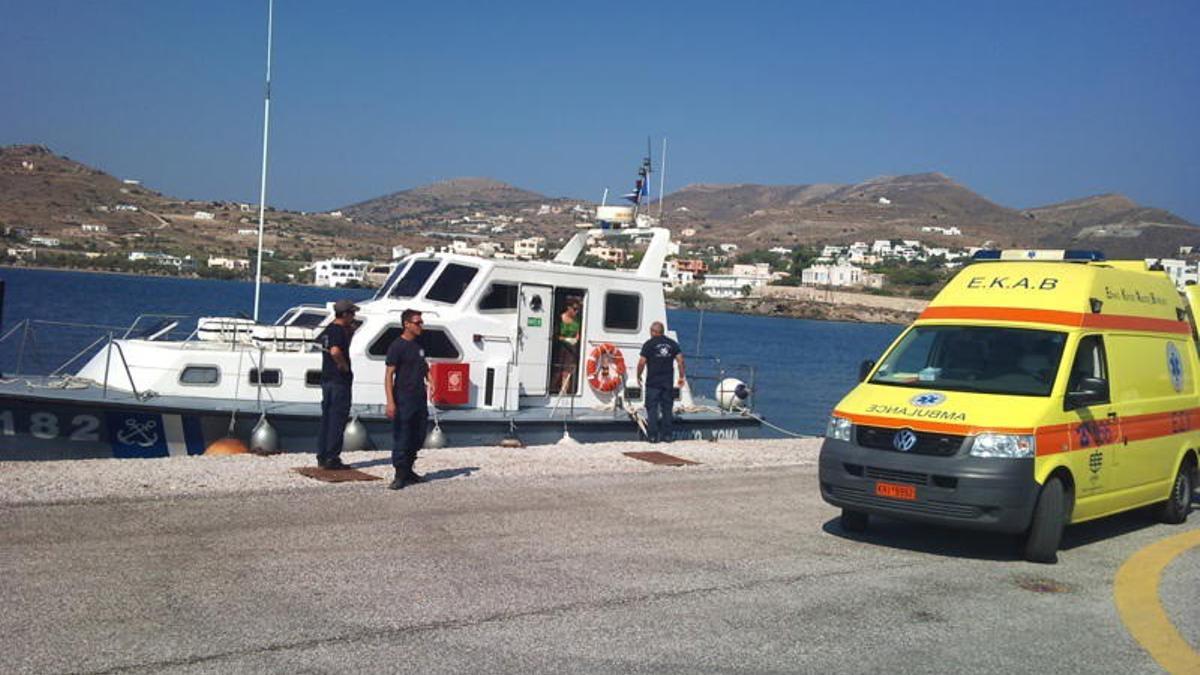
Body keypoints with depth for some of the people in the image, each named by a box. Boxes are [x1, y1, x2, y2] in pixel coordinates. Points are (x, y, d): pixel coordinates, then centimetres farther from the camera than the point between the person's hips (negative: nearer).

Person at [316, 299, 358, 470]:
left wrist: (350, 333, 20)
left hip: (326, 378, 9)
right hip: (340, 380, -9)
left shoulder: (327, 330, 12)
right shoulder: (339, 330, -16)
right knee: (337, 419, -4)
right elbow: (335, 351, -33)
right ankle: (332, 459, -3)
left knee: (326, 418, 13)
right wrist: (345, 366, -16)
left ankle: (322, 456, 16)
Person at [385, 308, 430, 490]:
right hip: (403, 399, -8)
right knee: (401, 439, -4)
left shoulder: (418, 345, 13)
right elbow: (389, 375, -13)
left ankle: (408, 471, 26)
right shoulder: (397, 346, -10)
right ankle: (400, 476, 1)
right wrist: (390, 402, -20)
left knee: (418, 437, 13)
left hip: (420, 398, 8)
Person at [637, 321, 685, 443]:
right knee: (667, 408, 10)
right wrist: (681, 377, 7)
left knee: (652, 409, 2)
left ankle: (653, 435, 0)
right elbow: (680, 360, 1)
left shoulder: (649, 344, -4)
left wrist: (638, 376, 3)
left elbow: (642, 362, -9)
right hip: (668, 382, 3)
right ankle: (667, 435, 11)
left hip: (653, 382, -3)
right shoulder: (672, 343, 7)